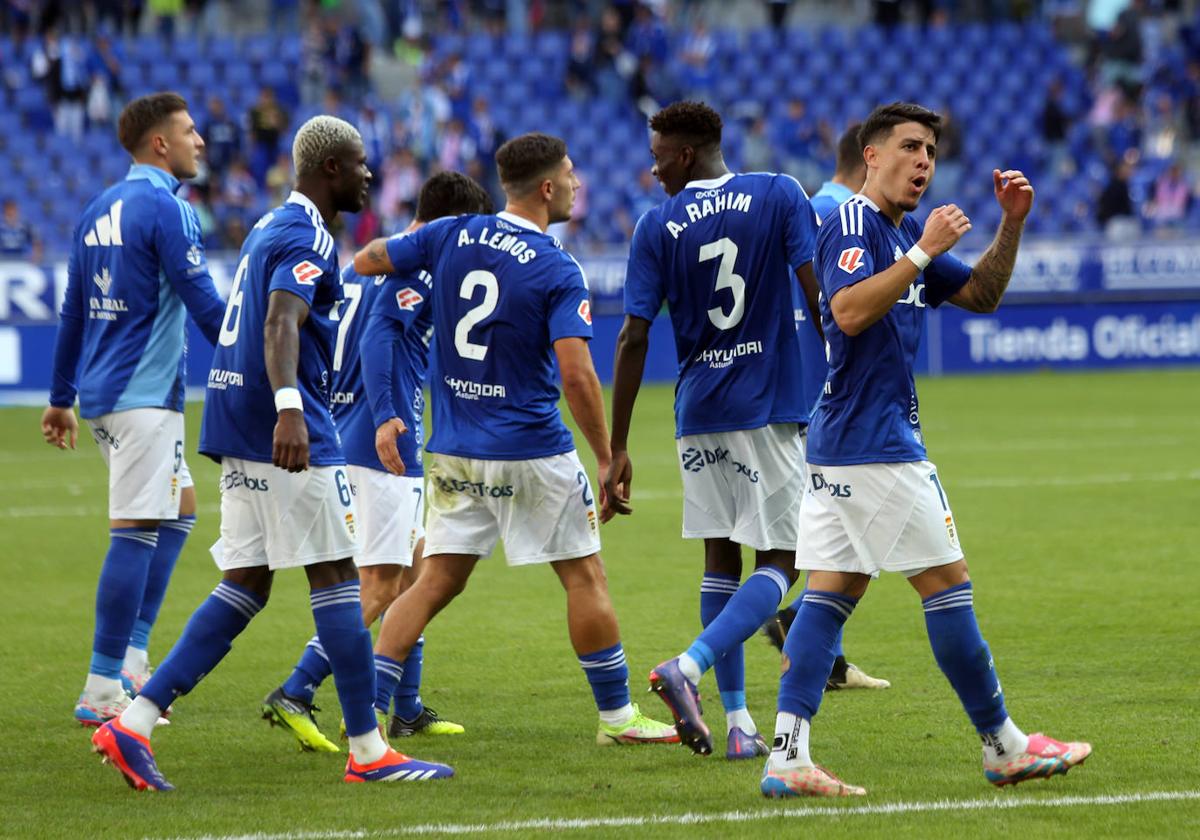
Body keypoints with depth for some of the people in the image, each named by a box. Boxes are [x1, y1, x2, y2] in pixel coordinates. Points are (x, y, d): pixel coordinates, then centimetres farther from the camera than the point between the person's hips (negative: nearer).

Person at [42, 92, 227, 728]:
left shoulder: (99, 211, 14)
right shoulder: (166, 209, -12)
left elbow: (72, 313, 18)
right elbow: (205, 306, -16)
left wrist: (62, 399, 23)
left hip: (104, 390, 9)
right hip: (144, 394, -9)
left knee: (180, 510, 19)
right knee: (136, 531, -8)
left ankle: (131, 660, 15)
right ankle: (102, 691, -10)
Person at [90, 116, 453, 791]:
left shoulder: (270, 228, 19)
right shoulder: (308, 239, -12)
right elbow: (280, 325, -28)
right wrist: (289, 409, -43)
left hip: (238, 430, 10)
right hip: (287, 429, -10)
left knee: (246, 585, 8)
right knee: (336, 576, -3)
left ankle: (134, 725, -1)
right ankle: (369, 751, 0)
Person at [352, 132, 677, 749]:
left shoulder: (450, 236, 1)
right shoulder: (558, 271, -12)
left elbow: (365, 262, 8)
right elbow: (576, 375, -19)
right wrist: (608, 460, -12)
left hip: (453, 453, 5)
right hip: (531, 451, -5)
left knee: (437, 581, 7)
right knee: (584, 576, 8)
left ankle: (367, 709, -2)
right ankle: (617, 716, 15)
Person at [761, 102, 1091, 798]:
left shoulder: (904, 234, 18)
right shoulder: (853, 224, -12)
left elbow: (982, 295, 22)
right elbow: (849, 311, -26)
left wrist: (1012, 224, 9)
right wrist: (923, 253, -24)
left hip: (840, 445, 10)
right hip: (874, 440, -10)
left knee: (833, 591, 3)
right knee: (947, 582, -2)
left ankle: (787, 758, -2)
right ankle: (1004, 746, 7)